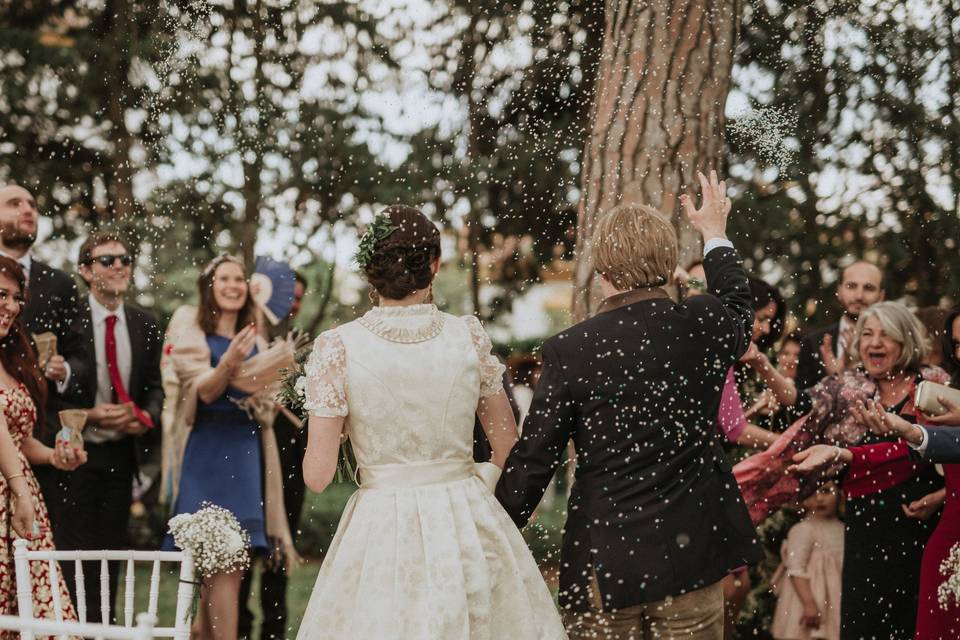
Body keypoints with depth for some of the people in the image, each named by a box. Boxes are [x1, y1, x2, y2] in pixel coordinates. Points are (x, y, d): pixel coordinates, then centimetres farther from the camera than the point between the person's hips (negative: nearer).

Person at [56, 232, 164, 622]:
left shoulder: (144, 324, 5)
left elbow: (154, 385, 12)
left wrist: (147, 416, -8)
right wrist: (87, 416, -20)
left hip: (122, 453, 5)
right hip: (78, 452, -5)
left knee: (113, 549, 11)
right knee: (75, 550, -1)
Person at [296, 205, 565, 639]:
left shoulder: (337, 348, -8)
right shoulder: (470, 336, -2)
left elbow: (317, 475, -7)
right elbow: (509, 452, 6)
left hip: (381, 529, -2)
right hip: (470, 523, 2)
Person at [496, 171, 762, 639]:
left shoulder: (569, 351, -11)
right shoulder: (704, 323, -3)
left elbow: (531, 463, -8)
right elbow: (738, 307, 24)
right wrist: (715, 234, 40)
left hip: (604, 561, -2)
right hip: (692, 553, 2)